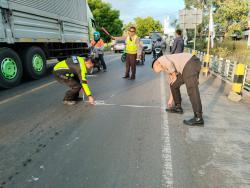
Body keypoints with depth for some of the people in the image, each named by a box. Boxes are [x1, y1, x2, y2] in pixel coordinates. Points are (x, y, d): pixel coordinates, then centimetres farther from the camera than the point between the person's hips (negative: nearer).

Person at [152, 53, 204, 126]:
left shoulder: (161, 59, 9)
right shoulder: (169, 69, 31)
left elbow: (169, 64, -15)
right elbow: (173, 84, 36)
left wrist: (174, 76, 0)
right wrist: (170, 100, 42)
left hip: (191, 63, -9)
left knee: (192, 90, -14)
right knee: (174, 85, 17)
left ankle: (198, 118, -14)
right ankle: (178, 107, 25)